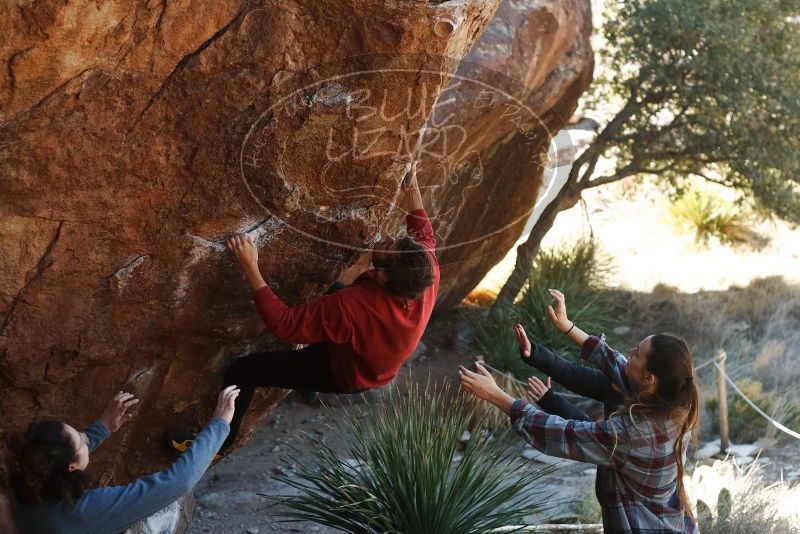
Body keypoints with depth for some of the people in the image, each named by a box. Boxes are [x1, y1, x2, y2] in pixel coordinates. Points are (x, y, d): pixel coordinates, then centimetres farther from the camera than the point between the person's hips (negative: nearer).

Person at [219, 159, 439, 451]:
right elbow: (425, 236, -8)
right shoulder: (429, 278, -32)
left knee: (241, 371, -1)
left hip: (345, 376, -6)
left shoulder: (353, 307, -48)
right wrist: (412, 188, -7)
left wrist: (250, 268, -42)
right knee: (333, 287, 31)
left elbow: (283, 323, -41)